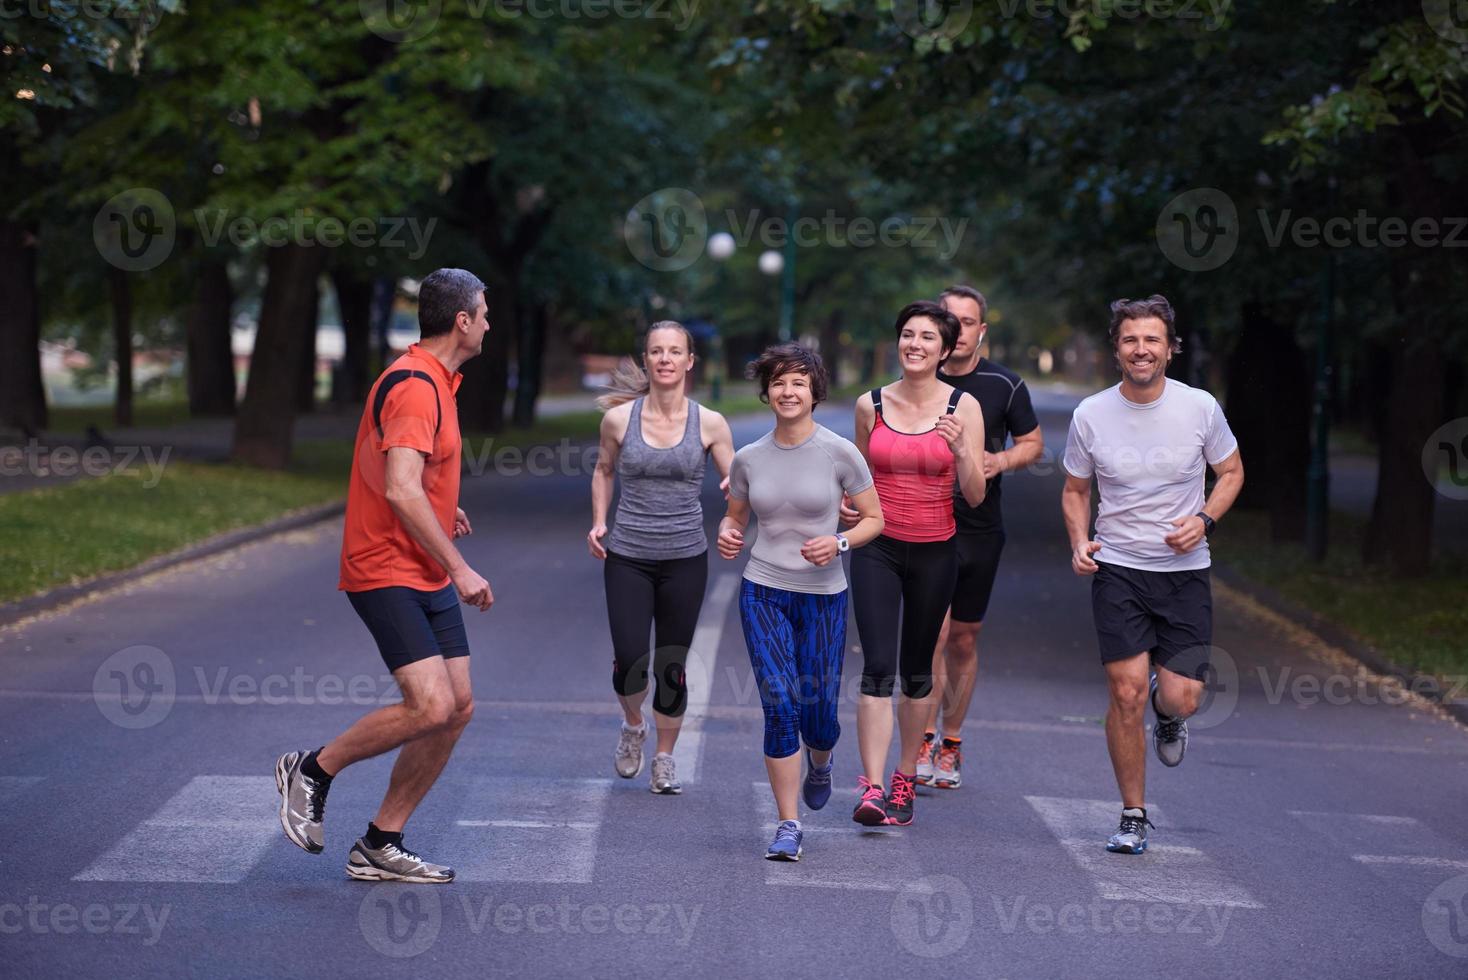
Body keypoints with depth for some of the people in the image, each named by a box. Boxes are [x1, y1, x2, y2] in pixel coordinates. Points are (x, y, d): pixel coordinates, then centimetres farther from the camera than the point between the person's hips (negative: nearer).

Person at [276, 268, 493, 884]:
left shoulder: (433, 381, 15)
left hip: (427, 575, 10)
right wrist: (458, 568, -24)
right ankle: (312, 770, 3)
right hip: (387, 572, -10)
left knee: (458, 707, 5)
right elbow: (400, 491, -26)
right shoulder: (414, 386, -17)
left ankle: (380, 846, 13)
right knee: (431, 705, -20)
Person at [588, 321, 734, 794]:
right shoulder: (619, 418, -2)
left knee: (672, 666, 4)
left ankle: (665, 759, 24)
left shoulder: (709, 424, -3)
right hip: (627, 559, 0)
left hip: (685, 560, 0)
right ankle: (633, 725, 23)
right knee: (628, 661, -10)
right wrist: (599, 523, 4)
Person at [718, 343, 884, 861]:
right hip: (763, 592, 1)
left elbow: (874, 518, 1)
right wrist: (727, 534, -6)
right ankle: (788, 826, 0)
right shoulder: (749, 458, 3)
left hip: (823, 595, -1)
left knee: (817, 710, 3)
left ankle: (819, 765, 42)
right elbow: (735, 516, 17)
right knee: (779, 705, -9)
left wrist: (840, 543, -17)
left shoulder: (839, 453, -6)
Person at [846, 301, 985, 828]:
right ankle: (871, 788, -16)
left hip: (934, 552, 0)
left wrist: (961, 449, -21)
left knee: (917, 670, 12)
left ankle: (904, 779, 26)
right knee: (878, 667, -12)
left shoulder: (963, 407, -4)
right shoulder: (871, 405, 1)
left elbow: (975, 496, -6)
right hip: (877, 549, 0)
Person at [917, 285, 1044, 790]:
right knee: (934, 629, -15)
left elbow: (1033, 442, 10)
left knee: (964, 639, 9)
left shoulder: (1005, 384, -1)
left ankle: (950, 743, 23)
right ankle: (924, 741, -7)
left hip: (980, 526, 1)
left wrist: (1002, 460, -10)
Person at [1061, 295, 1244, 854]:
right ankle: (1133, 817, 8)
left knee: (1181, 698, -7)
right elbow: (1075, 490, 12)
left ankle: (1167, 714, 34)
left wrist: (1203, 521, -8)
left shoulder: (1200, 408, -5)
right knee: (1127, 692, -9)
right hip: (1117, 569, 0)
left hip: (1185, 572, 0)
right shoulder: (1090, 416, -3)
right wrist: (1079, 543, -6)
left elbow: (1231, 472, 10)